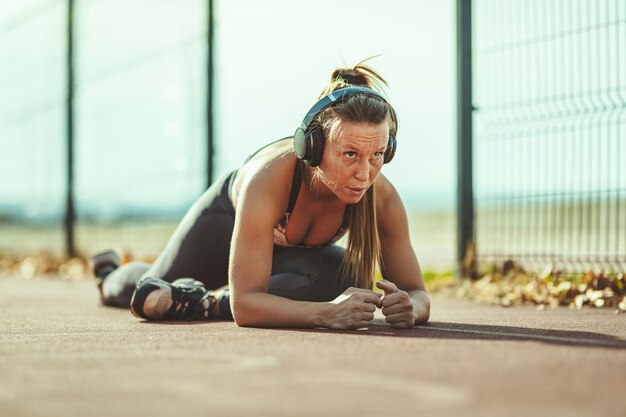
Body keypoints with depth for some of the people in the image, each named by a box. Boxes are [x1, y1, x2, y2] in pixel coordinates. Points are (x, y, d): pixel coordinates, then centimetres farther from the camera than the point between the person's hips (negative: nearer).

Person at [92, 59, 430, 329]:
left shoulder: (382, 197, -37)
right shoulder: (270, 177, -47)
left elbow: (417, 294, -28)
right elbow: (245, 304, -49)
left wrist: (407, 307, -53)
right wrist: (326, 313, -65)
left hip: (294, 249, 2)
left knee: (349, 279, -31)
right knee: (154, 290, 22)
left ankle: (208, 301, -13)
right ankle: (109, 272, 59)